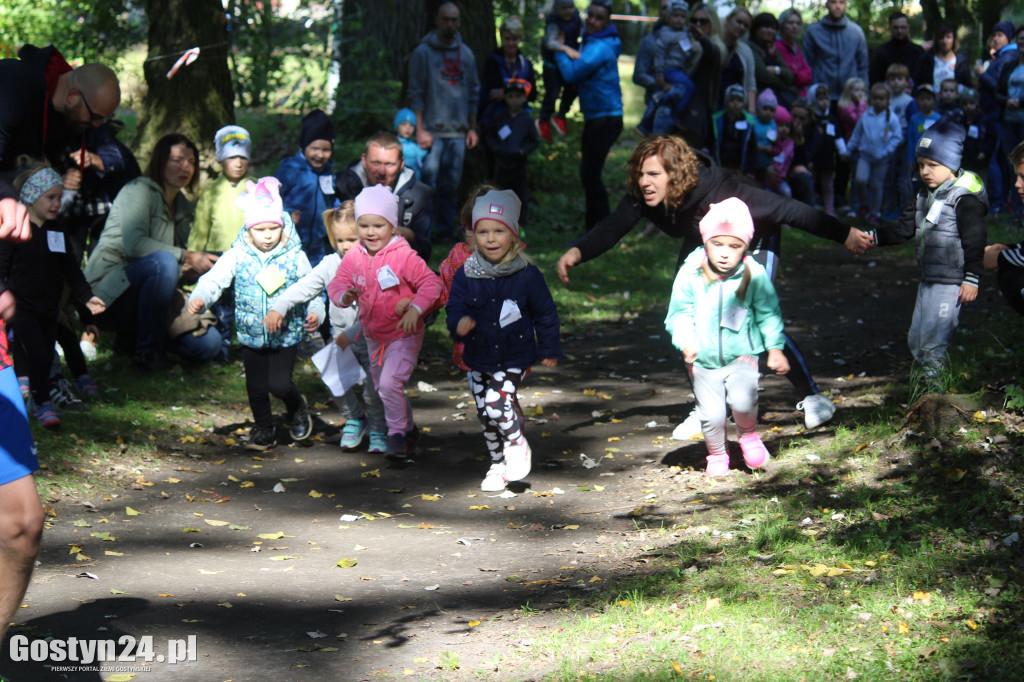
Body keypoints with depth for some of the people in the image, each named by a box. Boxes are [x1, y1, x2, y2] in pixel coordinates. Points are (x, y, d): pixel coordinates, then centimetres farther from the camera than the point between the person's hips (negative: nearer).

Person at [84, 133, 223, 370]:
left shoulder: (183, 207, 16)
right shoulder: (139, 190, -8)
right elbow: (134, 244, -25)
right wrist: (187, 257, -25)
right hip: (109, 293, -8)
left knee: (209, 344, -9)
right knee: (163, 261, -38)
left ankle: (133, 337, 10)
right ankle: (147, 350, -24)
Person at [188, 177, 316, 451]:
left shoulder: (295, 257, -5)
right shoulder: (238, 256, -5)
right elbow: (215, 278, -11)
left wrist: (315, 313, -19)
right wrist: (198, 297, -31)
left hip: (286, 335, -2)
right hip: (251, 336, 2)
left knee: (279, 384, -10)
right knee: (256, 387, 9)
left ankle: (297, 408, 23)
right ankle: (264, 429, 30)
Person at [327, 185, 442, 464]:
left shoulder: (404, 256, -18)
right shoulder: (353, 257, -3)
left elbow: (431, 283, -17)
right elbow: (337, 284, -1)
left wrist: (415, 308, -31)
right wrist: (344, 296, -25)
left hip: (403, 335, -6)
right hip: (373, 336, 6)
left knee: (389, 382, -22)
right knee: (381, 387, 18)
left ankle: (398, 434, -5)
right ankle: (409, 428, 40)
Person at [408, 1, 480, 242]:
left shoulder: (466, 53, 12)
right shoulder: (423, 53, -1)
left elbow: (473, 92, 17)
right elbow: (416, 94, -3)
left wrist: (472, 128, 12)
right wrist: (420, 130, -9)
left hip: (458, 132, 4)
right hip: (432, 131, -4)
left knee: (451, 184, 5)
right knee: (428, 180, -8)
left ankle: (446, 229, 12)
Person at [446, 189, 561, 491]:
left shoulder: (527, 274, -9)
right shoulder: (466, 275, -5)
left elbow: (545, 313, 1)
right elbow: (455, 307, -1)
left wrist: (549, 349, 4)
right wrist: (459, 323, -24)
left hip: (514, 356, -3)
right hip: (479, 359, 3)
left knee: (497, 403, -21)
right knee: (485, 415, 10)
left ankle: (517, 443, 6)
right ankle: (498, 465, 29)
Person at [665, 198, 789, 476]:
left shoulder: (755, 275, -9)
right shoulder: (690, 275, -10)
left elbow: (768, 313, 3)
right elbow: (679, 313, -4)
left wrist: (775, 348, 1)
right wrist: (685, 341, -20)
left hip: (742, 356, -1)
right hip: (703, 360, 1)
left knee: (742, 400, -23)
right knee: (711, 414, -5)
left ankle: (748, 435, 11)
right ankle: (716, 455, 25)